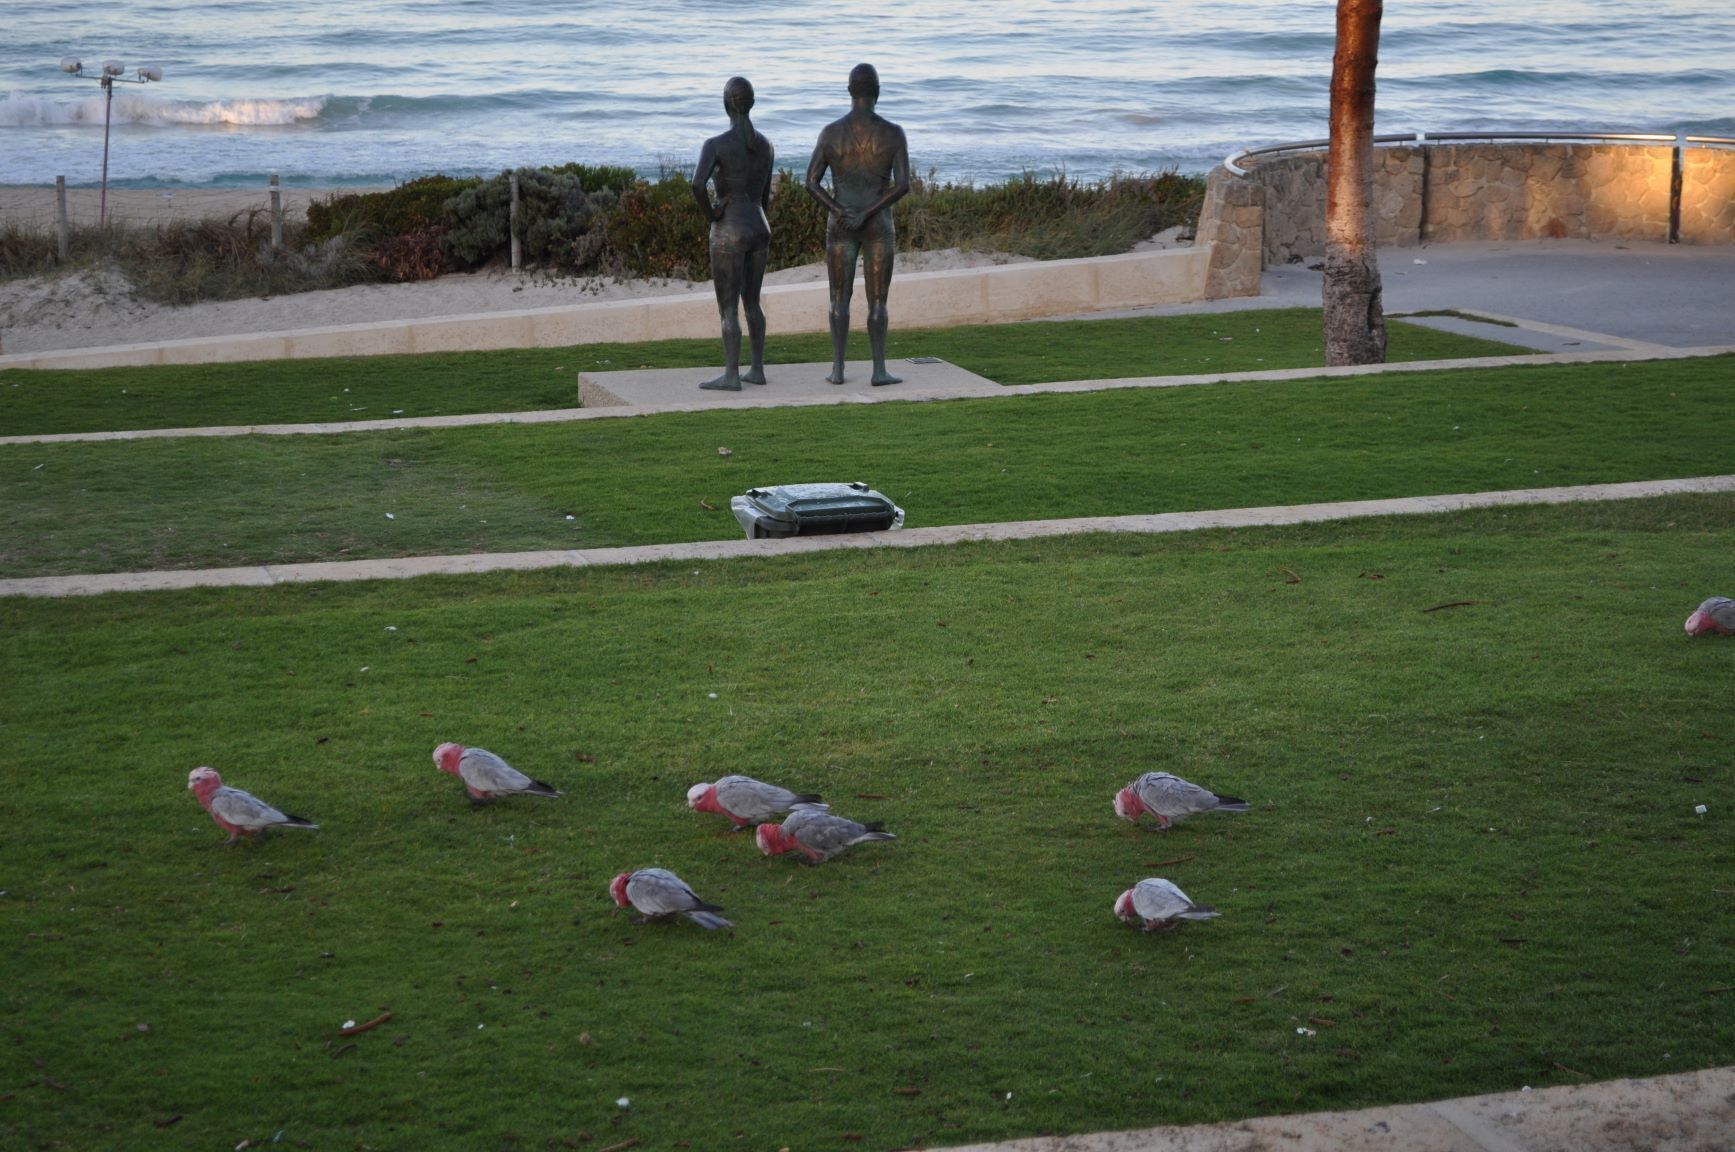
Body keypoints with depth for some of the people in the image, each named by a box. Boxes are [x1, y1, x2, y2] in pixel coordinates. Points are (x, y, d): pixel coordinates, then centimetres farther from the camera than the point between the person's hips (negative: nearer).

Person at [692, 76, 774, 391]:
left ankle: (731, 376, 1)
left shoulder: (715, 144, -14)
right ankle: (758, 369, 20)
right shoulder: (766, 145, 4)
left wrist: (711, 215, -10)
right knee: (751, 302, 18)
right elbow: (765, 196, 11)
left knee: (728, 308, 1)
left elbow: (697, 185, -28)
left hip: (728, 234, -6)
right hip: (760, 231, 6)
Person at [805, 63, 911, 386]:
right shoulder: (894, 133, -7)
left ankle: (837, 369, 6)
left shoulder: (830, 132, -2)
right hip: (880, 227, -1)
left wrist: (841, 213, -11)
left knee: (840, 298, 9)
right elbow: (903, 184, -15)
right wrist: (867, 214, -14)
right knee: (877, 300, 4)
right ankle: (879, 370, 1)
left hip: (840, 226, 1)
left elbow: (811, 182, -6)